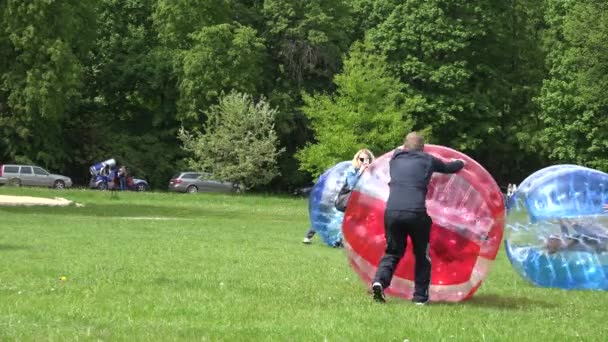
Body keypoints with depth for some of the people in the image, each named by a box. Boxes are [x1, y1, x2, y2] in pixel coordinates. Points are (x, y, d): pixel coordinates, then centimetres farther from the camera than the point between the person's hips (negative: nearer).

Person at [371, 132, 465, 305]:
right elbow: (449, 167, 31)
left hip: (392, 211, 2)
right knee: (422, 255, 15)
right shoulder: (428, 160, 13)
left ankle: (380, 281, -10)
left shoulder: (396, 159, 18)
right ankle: (420, 296, 13)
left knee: (393, 252, 15)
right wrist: (460, 163, 53)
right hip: (416, 212, -2)